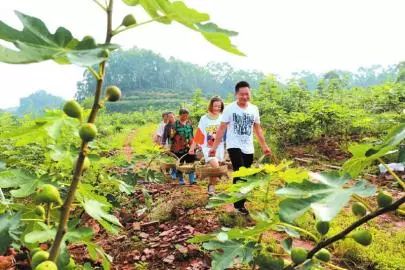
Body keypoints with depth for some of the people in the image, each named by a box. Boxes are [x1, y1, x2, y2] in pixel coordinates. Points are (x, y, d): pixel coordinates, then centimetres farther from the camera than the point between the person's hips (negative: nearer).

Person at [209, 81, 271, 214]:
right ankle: (240, 204, -5)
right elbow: (222, 128, -5)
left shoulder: (254, 109, 6)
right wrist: (214, 147, -10)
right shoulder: (229, 108, -6)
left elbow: (257, 129, 14)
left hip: (248, 149, 4)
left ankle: (238, 202, 23)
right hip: (234, 146, -4)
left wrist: (264, 146, 13)